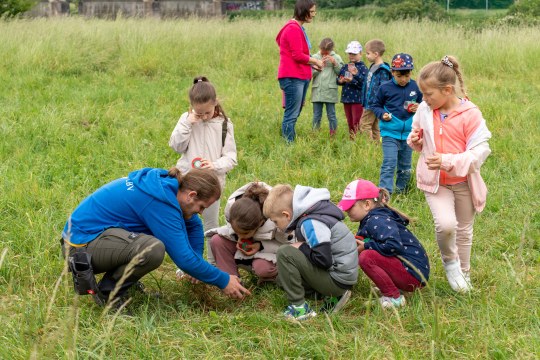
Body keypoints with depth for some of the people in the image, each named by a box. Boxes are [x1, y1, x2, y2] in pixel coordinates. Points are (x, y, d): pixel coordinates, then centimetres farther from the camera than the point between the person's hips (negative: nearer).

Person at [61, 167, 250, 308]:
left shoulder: (167, 183, 4)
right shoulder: (160, 201, -23)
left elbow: (194, 224, 22)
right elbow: (183, 257, -23)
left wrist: (196, 265, 17)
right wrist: (223, 281, -13)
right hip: (83, 244, -10)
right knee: (153, 249, -33)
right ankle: (108, 294, -10)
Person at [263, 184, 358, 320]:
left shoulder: (311, 223, -19)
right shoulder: (310, 216, 10)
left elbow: (324, 259, -26)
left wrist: (301, 248, -11)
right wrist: (301, 247, 6)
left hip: (338, 281, -10)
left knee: (285, 253, -17)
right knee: (282, 278, 22)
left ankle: (299, 306, -11)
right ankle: (333, 296, 10)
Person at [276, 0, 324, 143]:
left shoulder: (299, 28, 17)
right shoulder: (293, 29, -13)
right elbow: (297, 55, -17)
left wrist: (312, 64, 7)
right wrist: (315, 61, -4)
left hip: (301, 77, 10)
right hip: (293, 78, -10)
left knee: (294, 114, 12)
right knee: (291, 115, -8)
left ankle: (290, 143, 17)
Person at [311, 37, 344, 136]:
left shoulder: (336, 58, 4)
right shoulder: (315, 57, 5)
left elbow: (341, 73, -2)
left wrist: (335, 63, -12)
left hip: (330, 92, -1)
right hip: (317, 91, 1)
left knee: (331, 115, 3)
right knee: (316, 116, 7)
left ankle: (333, 134, 11)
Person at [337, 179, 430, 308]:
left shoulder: (377, 221, -17)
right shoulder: (369, 221, 14)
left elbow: (394, 245, -31)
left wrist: (367, 246, -19)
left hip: (413, 275, -10)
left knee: (366, 257, -26)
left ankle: (394, 298, -13)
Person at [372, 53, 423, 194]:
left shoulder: (415, 87, -1)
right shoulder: (385, 88, -7)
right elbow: (376, 106, 4)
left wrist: (419, 108, -10)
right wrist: (382, 114, -15)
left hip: (408, 133, 3)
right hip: (390, 133, -3)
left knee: (405, 166, 15)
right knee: (389, 164, -12)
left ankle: (401, 190, 33)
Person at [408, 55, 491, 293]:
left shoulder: (470, 113, -18)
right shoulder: (424, 110, -5)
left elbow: (480, 151, -19)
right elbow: (418, 135, 15)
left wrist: (448, 161, -31)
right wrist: (415, 140, -10)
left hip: (464, 182, -1)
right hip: (434, 181, 1)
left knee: (464, 230, 16)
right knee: (446, 224, -21)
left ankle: (464, 273, 37)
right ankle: (450, 262, 8)